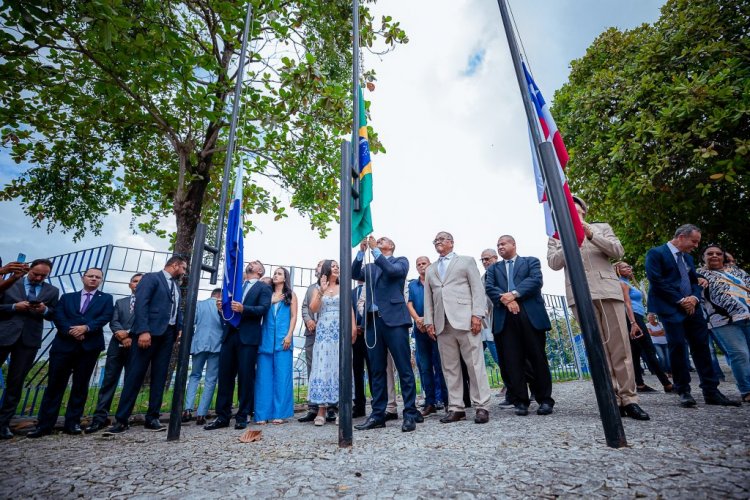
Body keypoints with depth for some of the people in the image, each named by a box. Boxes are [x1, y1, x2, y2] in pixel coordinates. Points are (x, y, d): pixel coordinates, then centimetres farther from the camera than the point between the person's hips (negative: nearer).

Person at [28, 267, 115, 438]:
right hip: (64, 344, 1)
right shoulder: (67, 297, 18)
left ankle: (73, 423, 9)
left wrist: (86, 327, -17)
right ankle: (44, 424, 7)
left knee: (80, 385, 3)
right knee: (55, 384, 0)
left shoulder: (106, 298, 13)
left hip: (90, 346, -1)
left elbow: (106, 317, -2)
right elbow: (58, 316, 3)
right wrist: (71, 330, -14)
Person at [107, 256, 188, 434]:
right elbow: (140, 303, -11)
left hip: (167, 334, 7)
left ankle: (152, 418, 13)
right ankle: (121, 419, 6)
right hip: (150, 332, -6)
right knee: (135, 374, -3)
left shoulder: (176, 286, 21)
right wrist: (143, 330, -21)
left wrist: (180, 328, 2)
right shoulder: (151, 277, 0)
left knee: (159, 377, 6)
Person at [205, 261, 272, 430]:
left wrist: (243, 309, -23)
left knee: (245, 376, -1)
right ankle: (222, 416, 14)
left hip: (248, 337, -5)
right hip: (229, 335, 5)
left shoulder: (264, 288, 5)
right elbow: (230, 306, 17)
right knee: (225, 375, 5)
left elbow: (264, 308, -10)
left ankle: (243, 416, 9)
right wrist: (222, 307, -6)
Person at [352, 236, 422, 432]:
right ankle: (378, 414, 16)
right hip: (373, 321, 5)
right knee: (377, 370, 8)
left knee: (404, 369, -2)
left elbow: (392, 271, -12)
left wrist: (374, 250, -9)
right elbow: (354, 274, 5)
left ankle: (410, 413, 6)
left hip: (394, 320, -5)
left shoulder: (401, 261, 9)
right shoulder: (370, 267, 22)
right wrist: (362, 251, -2)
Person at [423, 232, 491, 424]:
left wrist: (477, 315, -10)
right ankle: (456, 408, 11)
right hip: (442, 324, 4)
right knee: (449, 367, 4)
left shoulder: (467, 261, 12)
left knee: (475, 364, -3)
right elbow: (428, 298, 17)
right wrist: (429, 321, 6)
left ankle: (481, 407, 6)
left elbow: (478, 289, 2)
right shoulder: (430, 270, 23)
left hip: (464, 320, -4)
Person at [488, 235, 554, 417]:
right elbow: (489, 287, 5)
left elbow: (536, 280, -3)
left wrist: (514, 294, -15)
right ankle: (520, 401, 8)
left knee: (538, 358, 2)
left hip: (531, 315, -2)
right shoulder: (493, 268, 22)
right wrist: (504, 299, -14)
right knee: (512, 360, 0)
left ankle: (545, 400, 14)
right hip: (505, 318, 2)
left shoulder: (531, 261, 15)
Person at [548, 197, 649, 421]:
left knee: (620, 345, -2)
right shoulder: (557, 236, 15)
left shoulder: (602, 227, 19)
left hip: (608, 290, 1)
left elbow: (618, 251, 4)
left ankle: (628, 399, 5)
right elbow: (554, 263, 2)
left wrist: (591, 235, -7)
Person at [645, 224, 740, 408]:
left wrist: (694, 297, -2)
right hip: (671, 309, -7)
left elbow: (695, 282, 20)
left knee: (701, 346, 7)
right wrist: (680, 300, -12)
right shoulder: (656, 253, -5)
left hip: (691, 307, 7)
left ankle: (711, 392, 15)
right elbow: (657, 281, -13)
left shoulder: (688, 257, 20)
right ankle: (684, 392, 5)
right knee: (678, 347, -5)